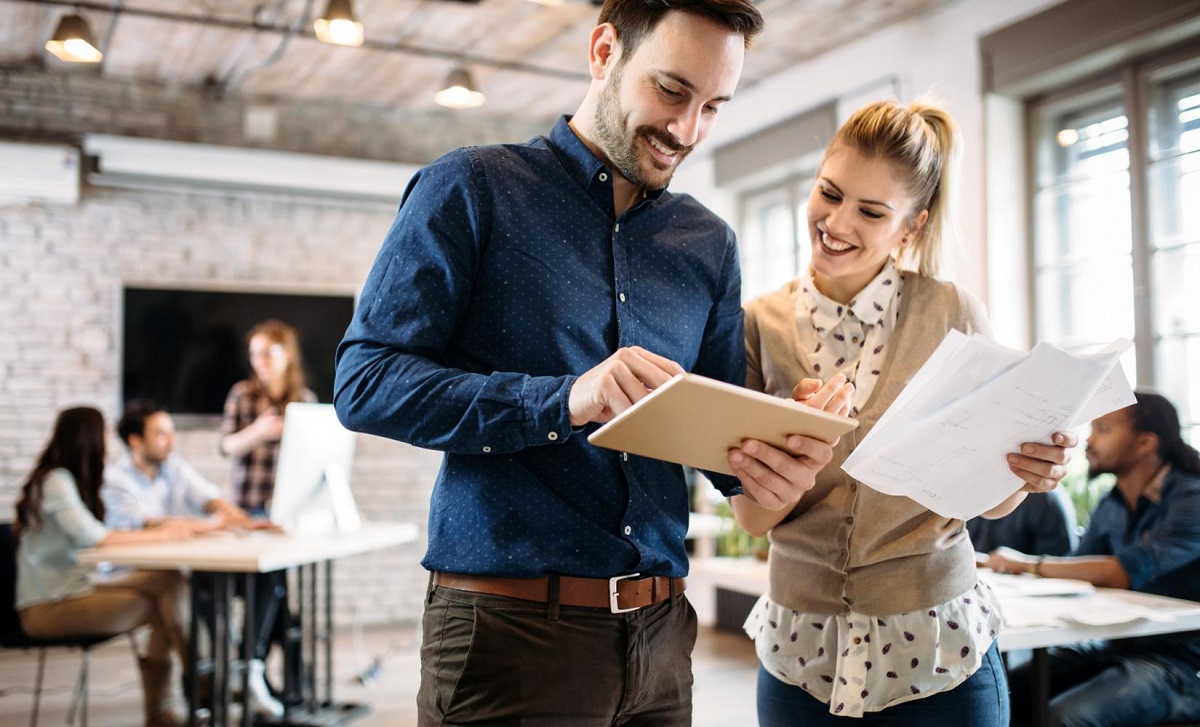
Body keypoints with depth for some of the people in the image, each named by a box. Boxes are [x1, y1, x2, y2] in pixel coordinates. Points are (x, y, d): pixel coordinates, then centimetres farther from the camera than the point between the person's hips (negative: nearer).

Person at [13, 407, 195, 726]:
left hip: (74, 588, 9)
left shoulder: (69, 479, 13)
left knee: (169, 580, -7)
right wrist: (160, 534, -18)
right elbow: (94, 538, -25)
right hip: (49, 607, -9)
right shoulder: (55, 481, -15)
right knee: (163, 607, -17)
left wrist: (164, 526, -6)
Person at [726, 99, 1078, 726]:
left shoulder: (952, 314, -6)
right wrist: (790, 446, -25)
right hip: (802, 652, 1)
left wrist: (1024, 471, -20)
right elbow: (750, 517, -6)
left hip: (936, 652, -1)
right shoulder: (762, 325, -4)